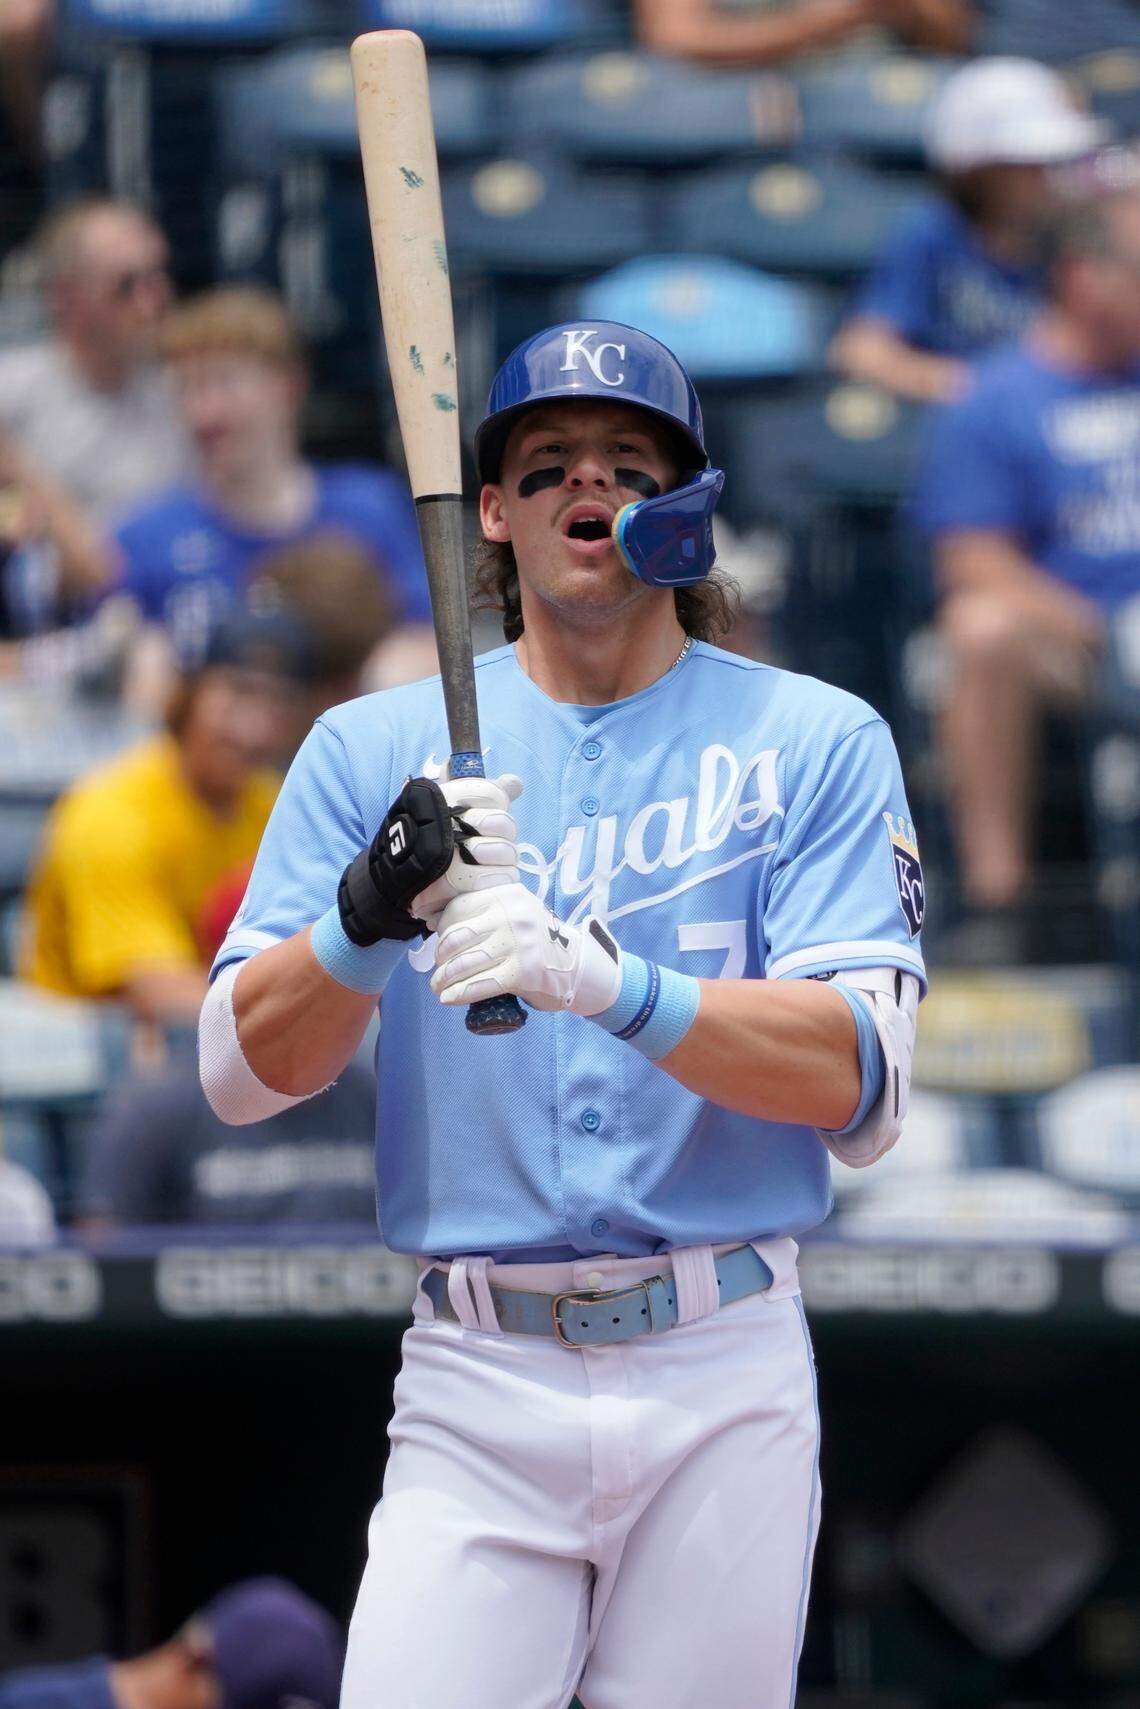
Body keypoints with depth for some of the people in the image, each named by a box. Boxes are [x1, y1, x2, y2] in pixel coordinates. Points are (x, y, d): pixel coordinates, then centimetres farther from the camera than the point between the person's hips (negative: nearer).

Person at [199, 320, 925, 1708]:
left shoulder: (816, 743, 4)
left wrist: (614, 983, -25)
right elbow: (238, 1074, 1)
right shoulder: (374, 749, 8)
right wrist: (369, 914, -20)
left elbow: (864, 1090, -9)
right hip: (476, 1386, 1)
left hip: (725, 1388, 0)